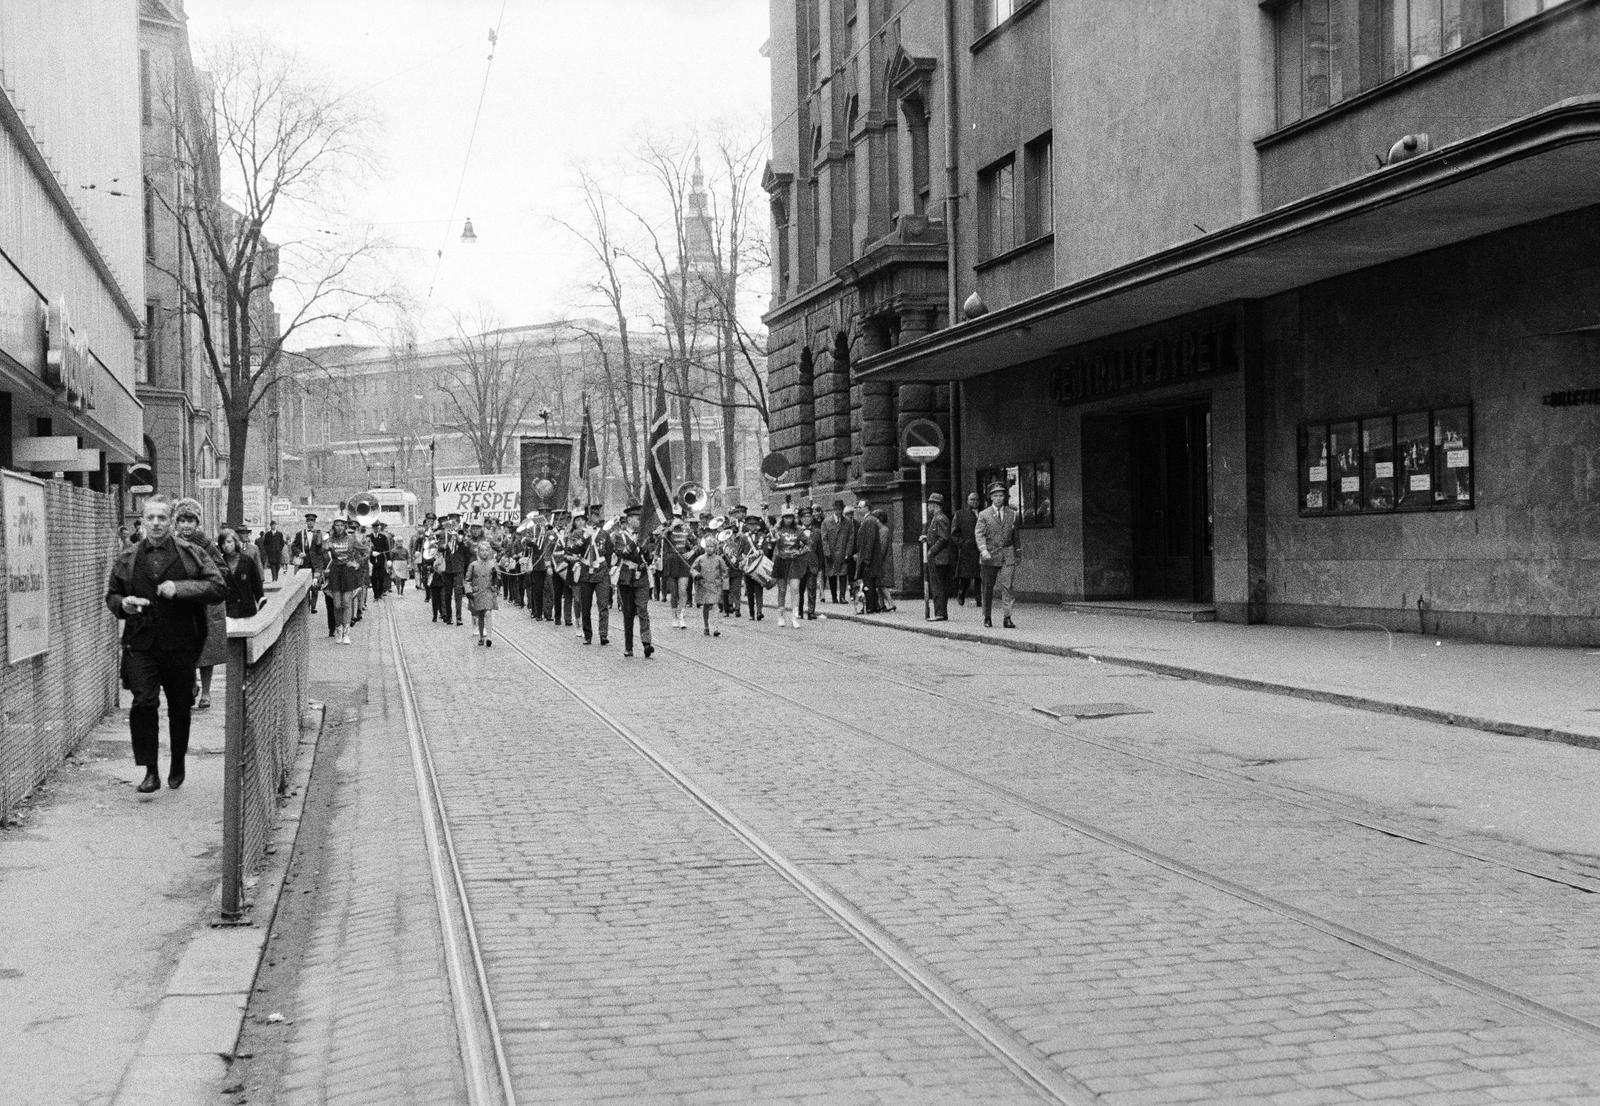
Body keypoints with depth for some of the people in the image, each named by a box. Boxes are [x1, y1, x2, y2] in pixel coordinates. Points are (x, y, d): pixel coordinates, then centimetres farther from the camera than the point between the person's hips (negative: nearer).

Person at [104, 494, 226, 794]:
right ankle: (151, 771, -5)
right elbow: (111, 594, 19)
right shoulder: (127, 558, 8)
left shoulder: (192, 554, 1)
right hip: (140, 644, 1)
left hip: (180, 644, -1)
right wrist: (122, 604, -5)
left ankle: (177, 766, 29)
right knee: (143, 703, -12)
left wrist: (180, 588, -17)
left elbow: (219, 589, -6)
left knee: (180, 708, 9)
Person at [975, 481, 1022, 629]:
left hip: (1008, 554, 1)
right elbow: (979, 534, -6)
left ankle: (1007, 618, -11)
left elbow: (1017, 533, 17)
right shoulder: (984, 514, 1)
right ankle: (987, 617, 19)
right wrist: (983, 550, -20)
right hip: (990, 555, -1)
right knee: (988, 587, 6)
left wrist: (1018, 551, 20)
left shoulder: (1012, 513, 7)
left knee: (1007, 586, -11)